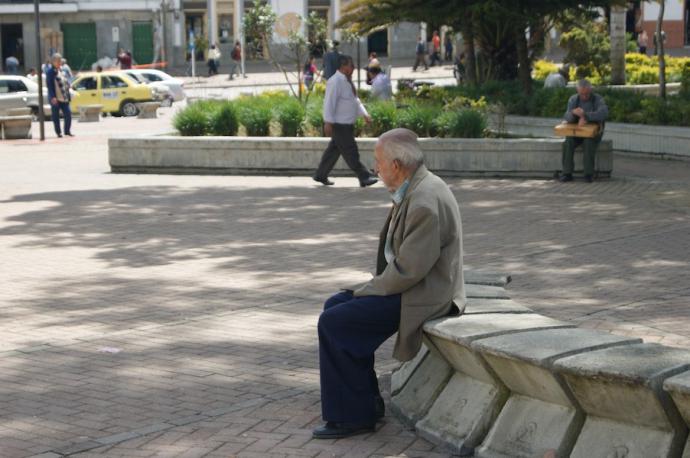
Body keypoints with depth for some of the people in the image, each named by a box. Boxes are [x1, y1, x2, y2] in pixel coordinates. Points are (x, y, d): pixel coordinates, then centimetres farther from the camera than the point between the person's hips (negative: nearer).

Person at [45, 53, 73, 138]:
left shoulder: (61, 71, 16)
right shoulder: (50, 72, -8)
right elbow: (49, 85, -13)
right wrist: (52, 97, -20)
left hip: (64, 98, 7)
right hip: (55, 98, -7)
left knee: (68, 114, 1)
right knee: (56, 116, 2)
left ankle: (67, 131, 13)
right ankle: (58, 132, 10)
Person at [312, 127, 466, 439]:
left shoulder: (425, 201, -24)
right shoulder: (414, 190, 9)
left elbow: (408, 270, -24)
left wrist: (369, 291, -11)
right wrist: (372, 286, 7)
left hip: (423, 296, -11)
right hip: (409, 285, 11)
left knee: (333, 322, -12)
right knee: (335, 305, 13)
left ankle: (353, 415, -1)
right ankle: (367, 402, 17)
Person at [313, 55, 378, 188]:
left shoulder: (347, 81, 13)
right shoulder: (335, 82, -17)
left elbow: (355, 100, 22)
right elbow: (329, 102, -21)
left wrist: (364, 114, 13)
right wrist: (328, 122, -25)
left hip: (347, 124, 10)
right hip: (339, 125, -10)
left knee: (334, 150, 15)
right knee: (351, 152, -7)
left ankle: (321, 175, 24)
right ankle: (364, 178, -6)